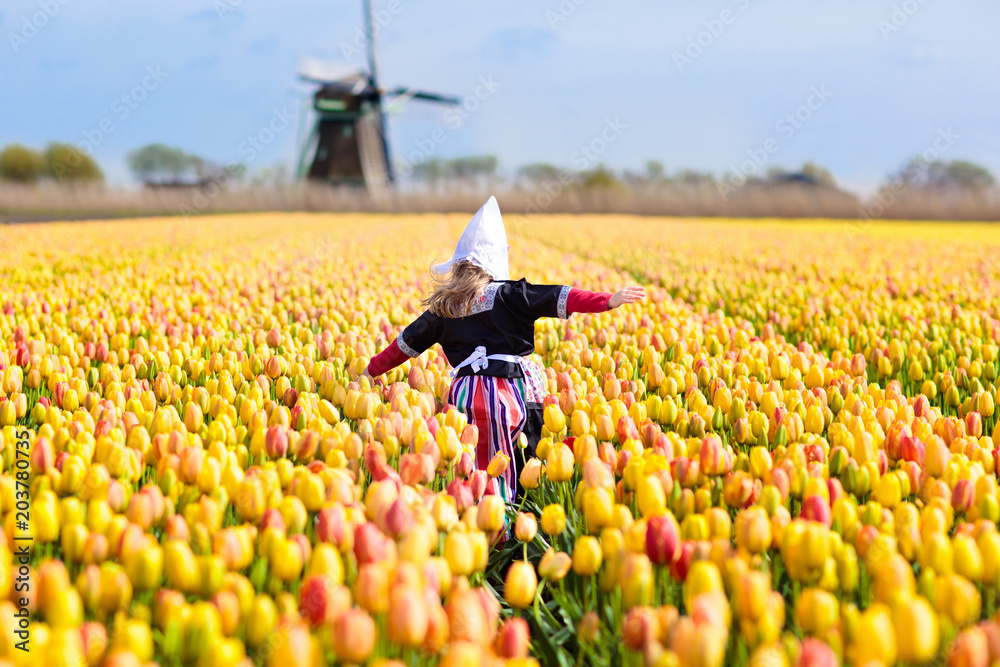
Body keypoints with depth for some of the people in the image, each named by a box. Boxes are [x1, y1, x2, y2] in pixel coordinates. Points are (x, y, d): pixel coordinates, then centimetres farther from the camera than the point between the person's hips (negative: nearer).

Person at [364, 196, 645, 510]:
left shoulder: (442, 306, 15)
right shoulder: (508, 295, 1)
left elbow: (409, 341, 23)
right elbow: (555, 298, -7)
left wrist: (373, 369, 38)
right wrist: (608, 300, -10)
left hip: (463, 392, 4)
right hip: (506, 390, -4)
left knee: (476, 470, 8)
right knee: (499, 478, 1)